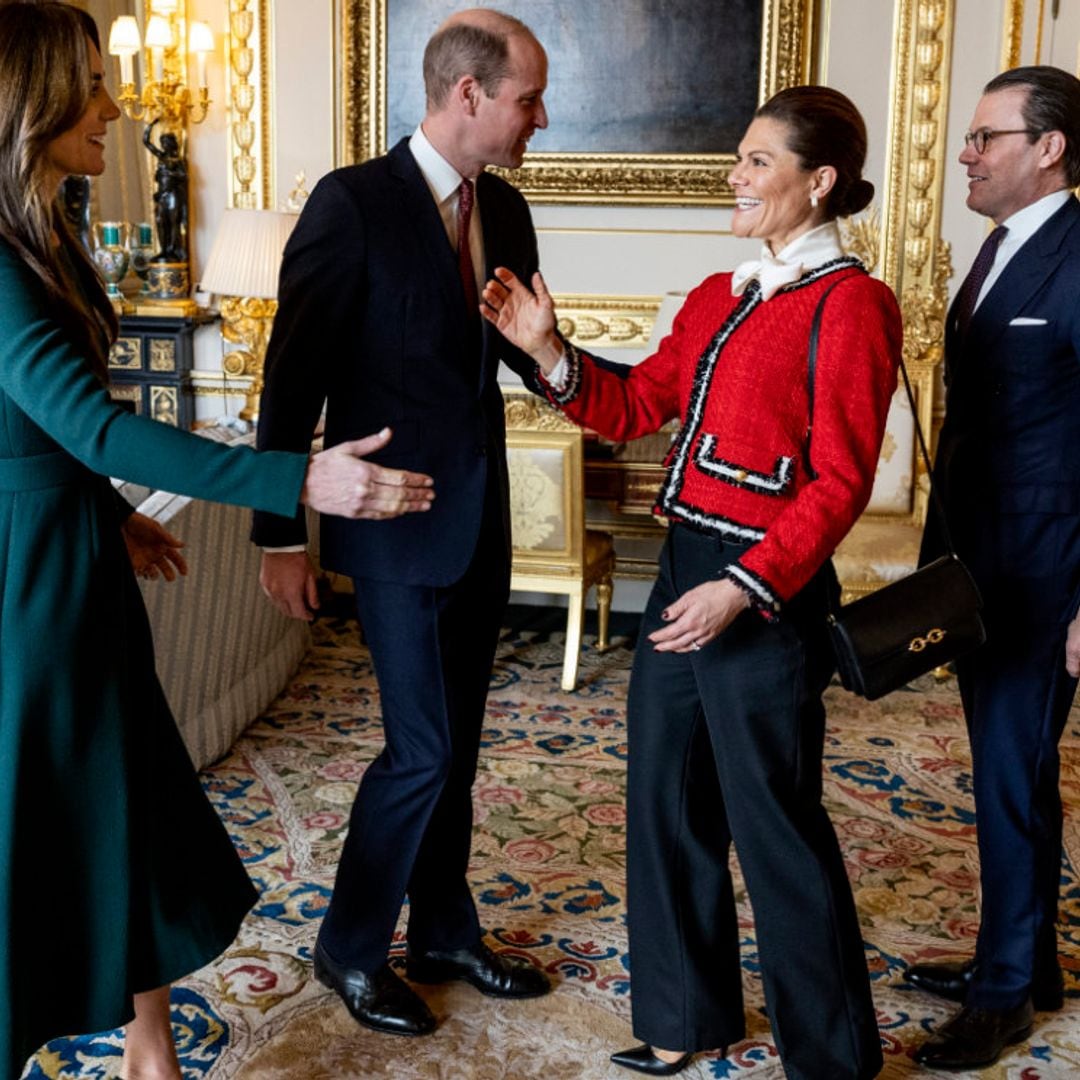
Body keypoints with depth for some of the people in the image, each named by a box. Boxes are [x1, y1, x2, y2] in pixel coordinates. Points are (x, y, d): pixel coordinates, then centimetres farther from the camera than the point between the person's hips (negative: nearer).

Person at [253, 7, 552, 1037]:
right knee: (421, 748, -4)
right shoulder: (352, 202, -13)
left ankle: (442, 932, 32)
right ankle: (349, 947, 18)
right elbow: (293, 376, -12)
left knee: (456, 741, 15)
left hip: (480, 518, 7)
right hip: (394, 523, -7)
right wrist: (282, 535, -13)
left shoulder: (503, 210, 7)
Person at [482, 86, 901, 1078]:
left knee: (775, 827, 3)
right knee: (666, 800, 16)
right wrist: (549, 352, -1)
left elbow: (839, 482, -15)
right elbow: (635, 407, 13)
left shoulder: (849, 304, -11)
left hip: (766, 594, -8)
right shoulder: (718, 298, 13)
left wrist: (745, 587, -22)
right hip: (685, 569, 8)